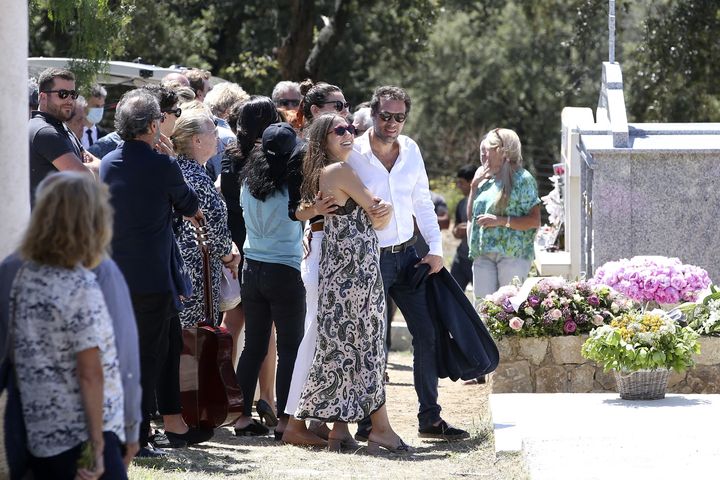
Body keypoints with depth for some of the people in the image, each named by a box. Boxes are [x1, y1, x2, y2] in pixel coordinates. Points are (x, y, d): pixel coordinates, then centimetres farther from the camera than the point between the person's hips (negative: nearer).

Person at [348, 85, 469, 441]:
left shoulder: (410, 150, 6)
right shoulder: (352, 154, -10)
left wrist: (435, 248, 6)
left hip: (406, 253, 6)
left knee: (427, 333, 4)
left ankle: (430, 418, 11)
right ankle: (368, 422, 6)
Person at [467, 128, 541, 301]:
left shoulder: (522, 179, -2)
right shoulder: (485, 180, 17)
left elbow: (535, 221, -8)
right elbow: (470, 216, 21)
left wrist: (501, 221, -15)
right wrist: (474, 186, 10)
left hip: (513, 253, -6)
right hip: (483, 253, 6)